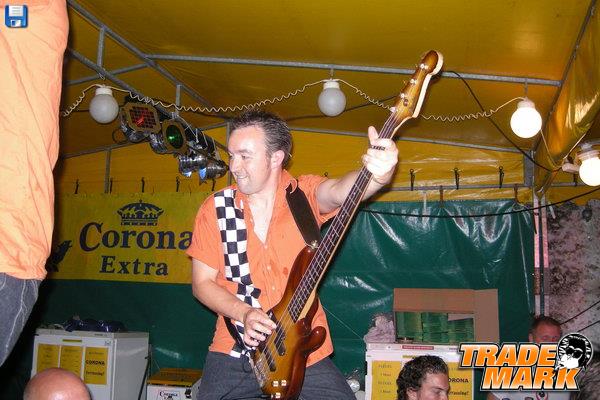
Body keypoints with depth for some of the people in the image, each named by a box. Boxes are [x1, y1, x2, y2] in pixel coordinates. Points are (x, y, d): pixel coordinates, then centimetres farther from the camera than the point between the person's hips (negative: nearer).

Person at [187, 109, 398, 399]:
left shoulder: (305, 194, -6)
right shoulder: (215, 209, -3)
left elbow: (338, 191, -29)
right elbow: (202, 283, 1)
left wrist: (377, 174, -50)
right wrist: (244, 313, -16)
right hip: (234, 351, 1)